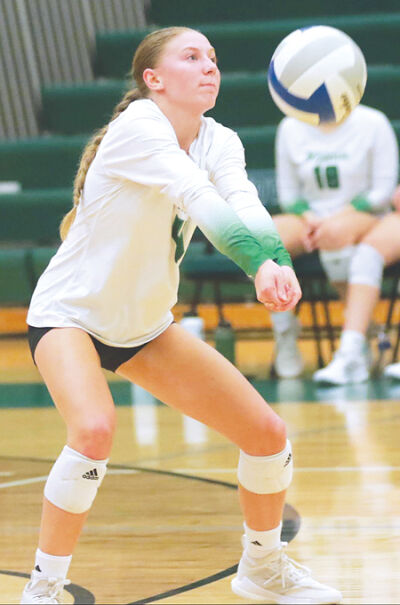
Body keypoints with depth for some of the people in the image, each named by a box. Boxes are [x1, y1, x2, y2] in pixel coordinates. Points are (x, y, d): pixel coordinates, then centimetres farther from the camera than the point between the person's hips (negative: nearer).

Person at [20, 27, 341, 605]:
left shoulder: (219, 142, -5)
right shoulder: (137, 127, -24)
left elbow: (244, 202, -26)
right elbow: (198, 199, -40)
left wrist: (276, 263, -47)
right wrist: (258, 261, -55)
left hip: (146, 327, 7)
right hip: (70, 314, -7)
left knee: (267, 433, 2)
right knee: (95, 428, -35)